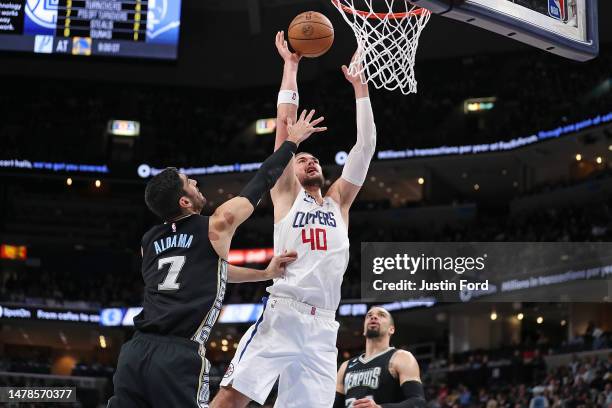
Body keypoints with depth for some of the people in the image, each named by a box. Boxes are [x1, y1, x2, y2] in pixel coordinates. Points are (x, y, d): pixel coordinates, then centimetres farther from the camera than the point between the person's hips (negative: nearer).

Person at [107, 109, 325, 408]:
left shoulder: (149, 241, 21)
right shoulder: (216, 226, 3)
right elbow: (261, 182, 15)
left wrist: (266, 274, 34)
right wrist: (292, 141, 29)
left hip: (136, 351, 6)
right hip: (178, 357, -6)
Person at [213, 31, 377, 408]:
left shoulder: (338, 201, 23)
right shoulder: (286, 194, 13)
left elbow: (366, 146, 17)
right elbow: (286, 123, 8)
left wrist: (360, 87, 16)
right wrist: (291, 66, 12)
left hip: (322, 326, 4)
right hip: (282, 314, -4)